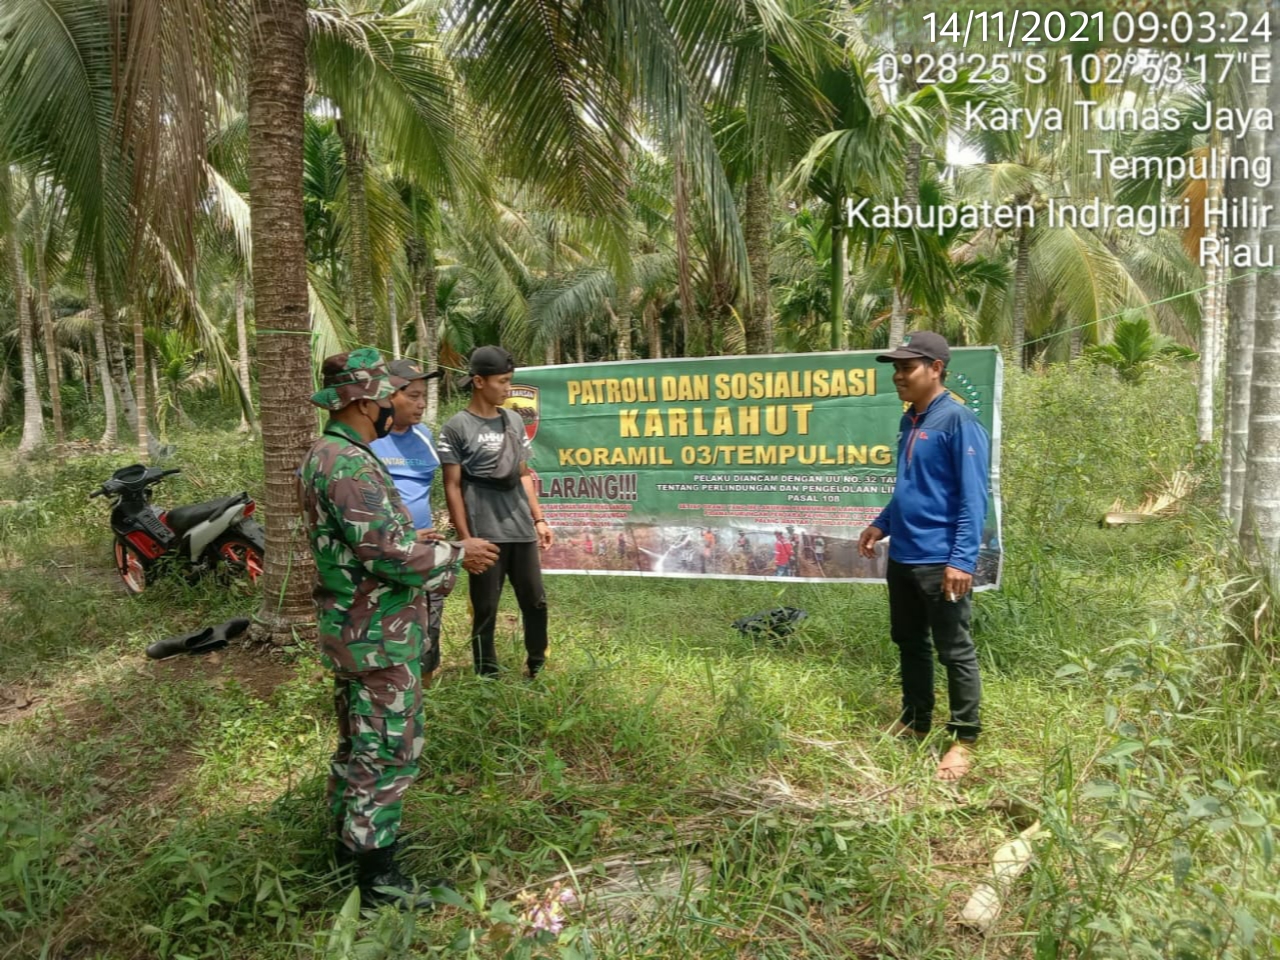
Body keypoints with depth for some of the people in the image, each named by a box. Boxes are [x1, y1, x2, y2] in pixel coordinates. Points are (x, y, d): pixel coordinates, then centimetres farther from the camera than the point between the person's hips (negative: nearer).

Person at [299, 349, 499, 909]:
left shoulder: (326, 455, 11)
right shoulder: (349, 464, -23)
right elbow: (387, 552, -26)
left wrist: (422, 544, 13)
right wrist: (457, 554, -14)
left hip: (352, 628, 10)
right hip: (378, 635, -10)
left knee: (357, 741, 21)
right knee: (389, 751, 0)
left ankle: (350, 842, 36)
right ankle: (376, 877, 12)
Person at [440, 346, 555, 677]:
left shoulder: (514, 421, 10)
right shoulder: (457, 427, -5)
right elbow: (452, 487, -5)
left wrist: (539, 519, 10)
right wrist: (466, 539, -9)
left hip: (522, 531, 5)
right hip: (485, 535, -5)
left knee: (536, 602, 11)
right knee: (485, 611, 5)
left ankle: (537, 668, 28)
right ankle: (487, 679, 18)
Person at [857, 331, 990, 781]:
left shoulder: (958, 420, -13)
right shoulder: (909, 421, 13)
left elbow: (972, 497, -17)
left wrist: (961, 559, -21)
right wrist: (881, 525, 16)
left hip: (940, 562, -9)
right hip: (902, 557, 9)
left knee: (955, 652, 3)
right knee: (909, 643, 19)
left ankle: (963, 739, 16)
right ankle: (914, 720, 34)